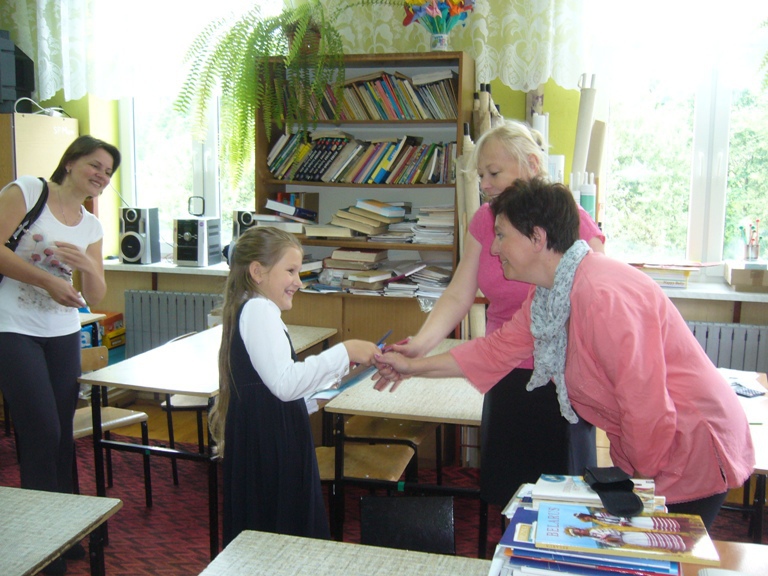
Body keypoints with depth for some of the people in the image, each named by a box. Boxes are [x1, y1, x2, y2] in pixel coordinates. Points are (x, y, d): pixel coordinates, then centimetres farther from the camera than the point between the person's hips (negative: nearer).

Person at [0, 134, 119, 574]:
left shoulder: (91, 226, 10)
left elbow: (95, 298, 8)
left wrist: (88, 266, -12)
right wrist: (47, 281, -16)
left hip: (63, 334, 5)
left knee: (62, 434, 9)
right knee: (42, 434, -6)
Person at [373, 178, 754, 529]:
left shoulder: (603, 297, -31)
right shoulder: (548, 294, 1)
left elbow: (647, 405, -30)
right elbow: (498, 349, 10)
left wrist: (644, 476, -14)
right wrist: (414, 366, 10)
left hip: (690, 452, -9)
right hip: (645, 452, 9)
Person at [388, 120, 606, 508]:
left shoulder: (572, 222, -15)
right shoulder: (484, 221, 1)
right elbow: (458, 296, -6)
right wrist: (420, 345, -21)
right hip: (505, 377, 5)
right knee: (505, 494, 15)